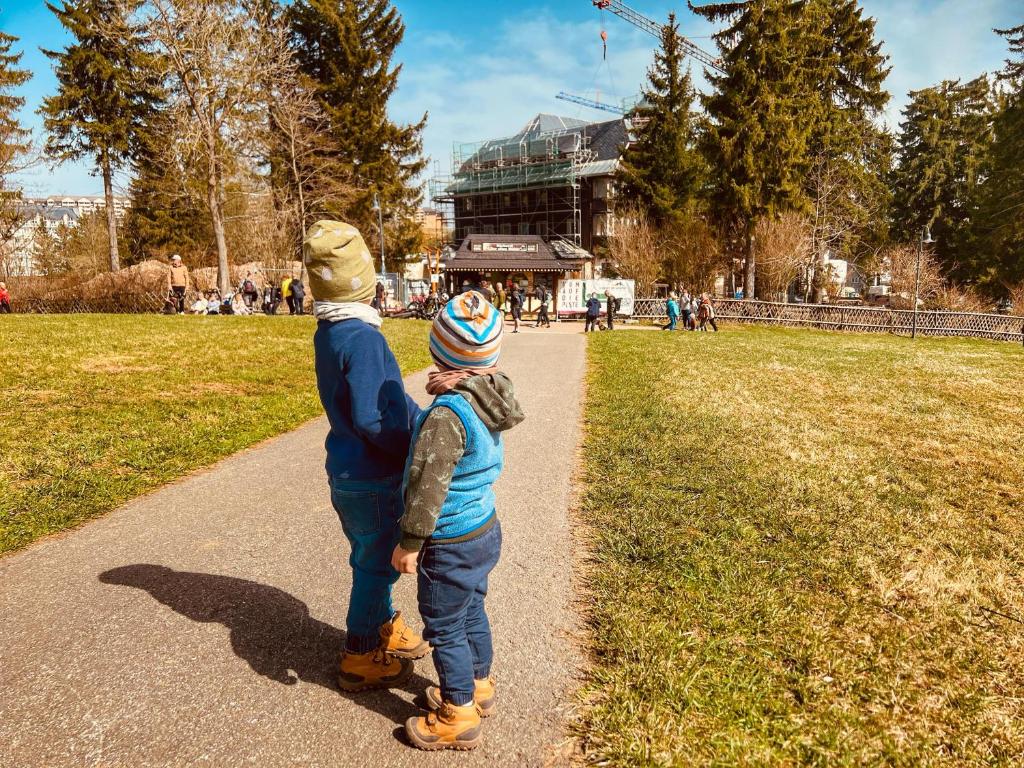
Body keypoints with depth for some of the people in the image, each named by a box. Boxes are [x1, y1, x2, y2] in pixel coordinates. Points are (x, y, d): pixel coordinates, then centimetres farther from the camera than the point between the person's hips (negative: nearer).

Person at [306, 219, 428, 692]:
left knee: (373, 559, 24)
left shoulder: (329, 331, 4)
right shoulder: (362, 337, -25)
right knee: (375, 564, 9)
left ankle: (383, 629, 43)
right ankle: (360, 659, 26)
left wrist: (418, 419, 8)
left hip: (348, 470, 9)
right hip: (372, 478, -9)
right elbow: (373, 419, -27)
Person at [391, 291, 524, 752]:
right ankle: (478, 685, 44)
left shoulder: (447, 414, -29)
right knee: (472, 612, 25)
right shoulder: (489, 399, -4)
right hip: (484, 529, 9)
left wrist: (409, 542, -16)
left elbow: (428, 485, -25)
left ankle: (459, 717, 26)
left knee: (444, 628, 10)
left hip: (451, 545, -8)